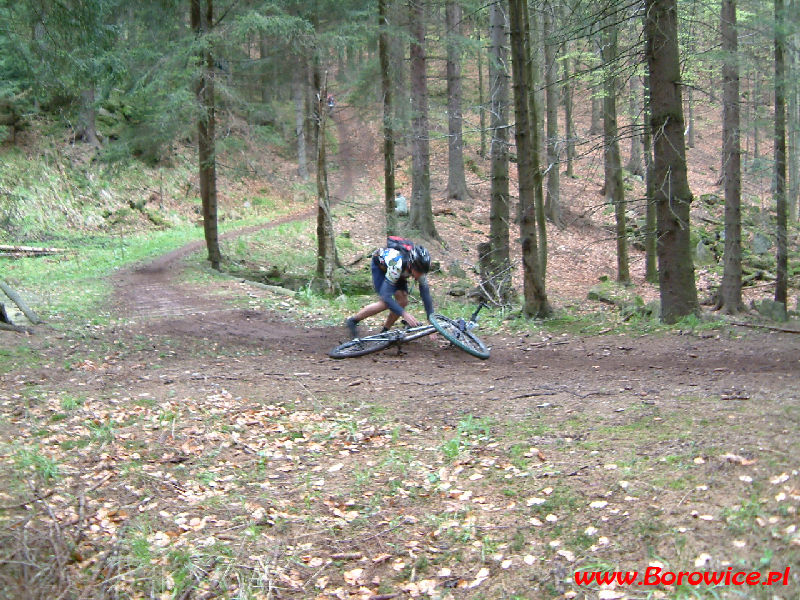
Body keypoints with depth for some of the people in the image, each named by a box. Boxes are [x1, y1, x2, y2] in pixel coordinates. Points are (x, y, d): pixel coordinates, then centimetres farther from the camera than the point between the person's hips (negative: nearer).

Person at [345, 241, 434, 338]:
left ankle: (384, 332, 9)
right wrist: (404, 313, -57)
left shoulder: (420, 269, -30)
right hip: (379, 265, -5)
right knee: (385, 303, -19)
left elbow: (426, 294, -25)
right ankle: (353, 321, -2)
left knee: (402, 302, -11)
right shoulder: (396, 265, -46)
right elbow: (386, 296, -48)